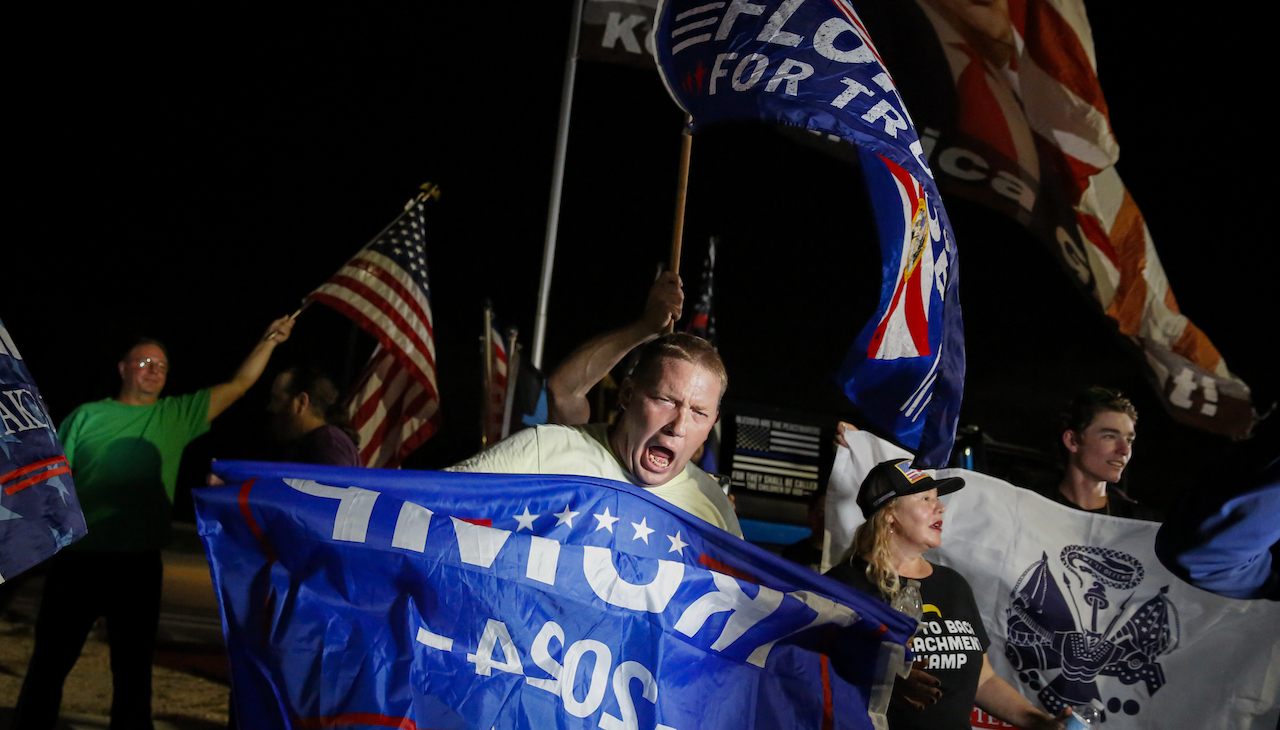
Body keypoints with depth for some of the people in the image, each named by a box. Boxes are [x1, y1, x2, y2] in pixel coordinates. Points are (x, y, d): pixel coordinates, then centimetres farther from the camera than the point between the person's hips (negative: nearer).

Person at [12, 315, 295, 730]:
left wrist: (270, 341, 4)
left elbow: (240, 384, 9)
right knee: (50, 663, 6)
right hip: (77, 560, -1)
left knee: (133, 670, 9)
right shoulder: (87, 416, 6)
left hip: (139, 566, 1)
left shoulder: (178, 416, 9)